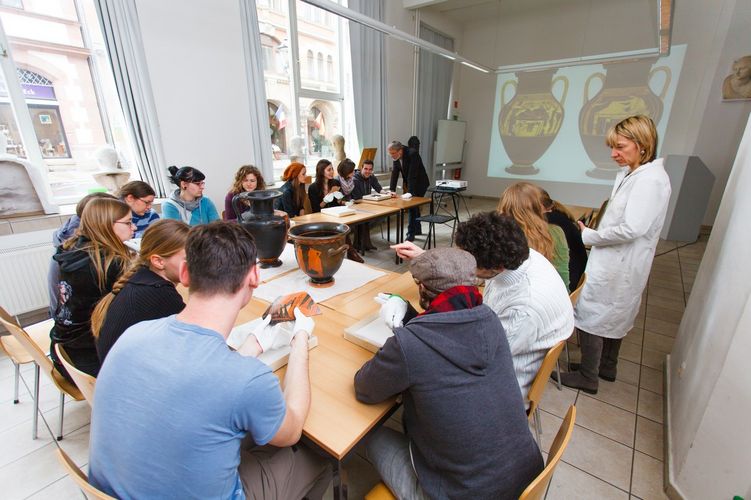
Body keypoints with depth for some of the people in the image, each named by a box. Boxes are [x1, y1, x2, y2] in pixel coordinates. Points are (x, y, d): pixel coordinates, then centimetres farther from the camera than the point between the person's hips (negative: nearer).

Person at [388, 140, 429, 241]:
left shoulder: (412, 154, -27)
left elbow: (412, 175, -31)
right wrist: (392, 190, -16)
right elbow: (394, 174, -7)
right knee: (414, 206, 15)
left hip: (419, 184, -8)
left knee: (412, 206, -11)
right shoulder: (396, 157, -5)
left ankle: (411, 233, -3)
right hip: (408, 184, 8)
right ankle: (417, 230, 29)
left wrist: (410, 192, -34)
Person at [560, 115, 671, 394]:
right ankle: (607, 366, 42)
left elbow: (632, 229, -27)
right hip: (616, 262, 10)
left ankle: (588, 377, 20)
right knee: (614, 316, 22)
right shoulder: (629, 174, 8)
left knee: (590, 317, 2)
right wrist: (592, 232, -1)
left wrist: (588, 236, -15)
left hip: (617, 266, -10)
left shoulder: (650, 180, -20)